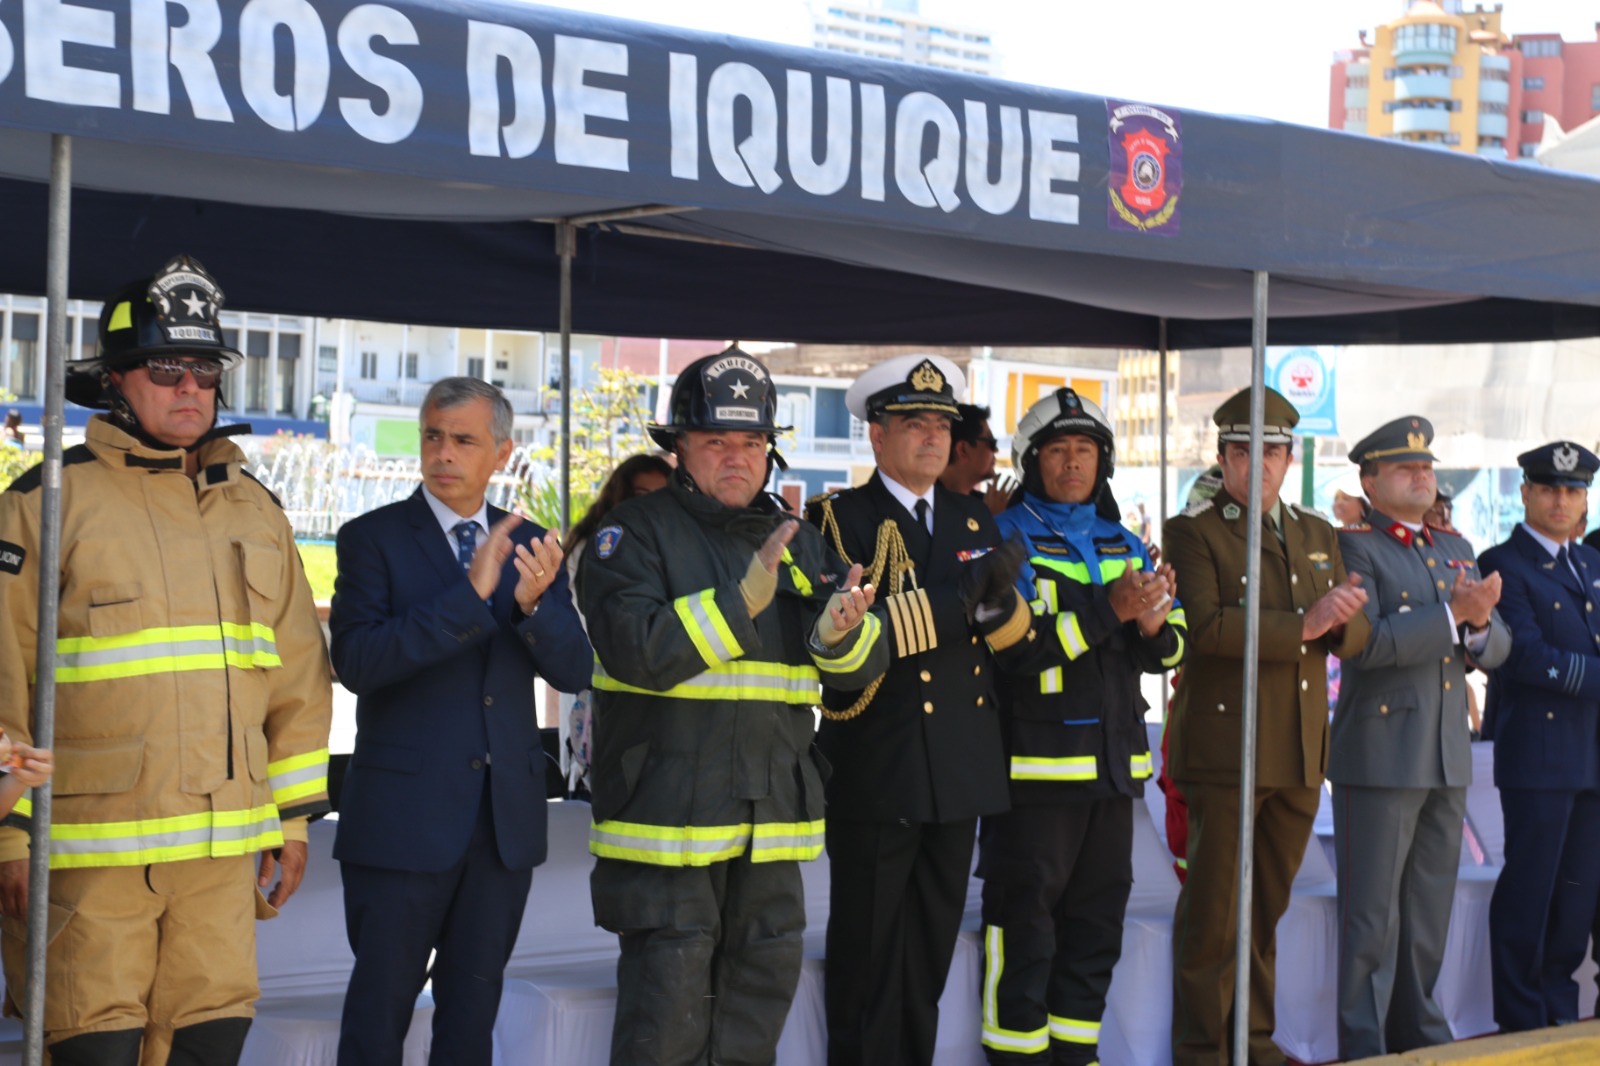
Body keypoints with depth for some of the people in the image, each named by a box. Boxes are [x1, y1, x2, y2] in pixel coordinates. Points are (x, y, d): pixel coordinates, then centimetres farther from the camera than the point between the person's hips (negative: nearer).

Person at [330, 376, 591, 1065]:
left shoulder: (530, 546, 8)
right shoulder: (373, 538, -4)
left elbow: (573, 671, 1)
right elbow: (356, 661, -19)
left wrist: (532, 603, -20)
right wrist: (470, 593, -26)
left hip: (506, 816, 4)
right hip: (404, 817, -4)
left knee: (473, 1006, 13)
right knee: (381, 1006, 3)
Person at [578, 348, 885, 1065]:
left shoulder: (800, 544, 13)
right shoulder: (637, 532, -4)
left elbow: (865, 664, 6)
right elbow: (636, 650, -19)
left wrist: (839, 633, -17)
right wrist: (742, 601, -26)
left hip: (773, 824, 6)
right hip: (667, 820, -6)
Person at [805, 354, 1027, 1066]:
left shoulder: (975, 521, 13)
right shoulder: (839, 518, -5)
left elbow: (1015, 632, 5)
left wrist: (996, 600, -17)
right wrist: (955, 600, -22)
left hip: (960, 772, 6)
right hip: (875, 775, -5)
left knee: (931, 952, 14)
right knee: (868, 951, 3)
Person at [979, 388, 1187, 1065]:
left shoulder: (1125, 546, 14)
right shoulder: (1006, 540, -5)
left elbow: (1168, 652, 12)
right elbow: (1012, 647, -17)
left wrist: (1152, 626, -11)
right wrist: (1108, 608, -22)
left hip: (1113, 766, 6)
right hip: (1035, 764, -6)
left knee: (1097, 925, 13)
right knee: (1025, 923, -2)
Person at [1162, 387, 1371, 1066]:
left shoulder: (1317, 535, 16)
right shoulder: (1192, 533, -2)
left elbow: (1354, 636, 10)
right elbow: (1207, 625, -18)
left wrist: (1342, 618, -14)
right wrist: (1302, 626, -21)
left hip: (1300, 754, 6)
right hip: (1224, 748, -5)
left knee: (1268, 906, 13)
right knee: (1212, 908, -1)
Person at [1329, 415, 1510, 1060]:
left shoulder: (1456, 550, 16)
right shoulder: (1354, 547, -6)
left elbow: (1495, 648, 12)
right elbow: (1364, 644, -20)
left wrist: (1481, 624, -11)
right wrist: (1453, 614, -21)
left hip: (1447, 760, 7)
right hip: (1379, 758, -7)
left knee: (1430, 911, 13)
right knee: (1372, 915, -2)